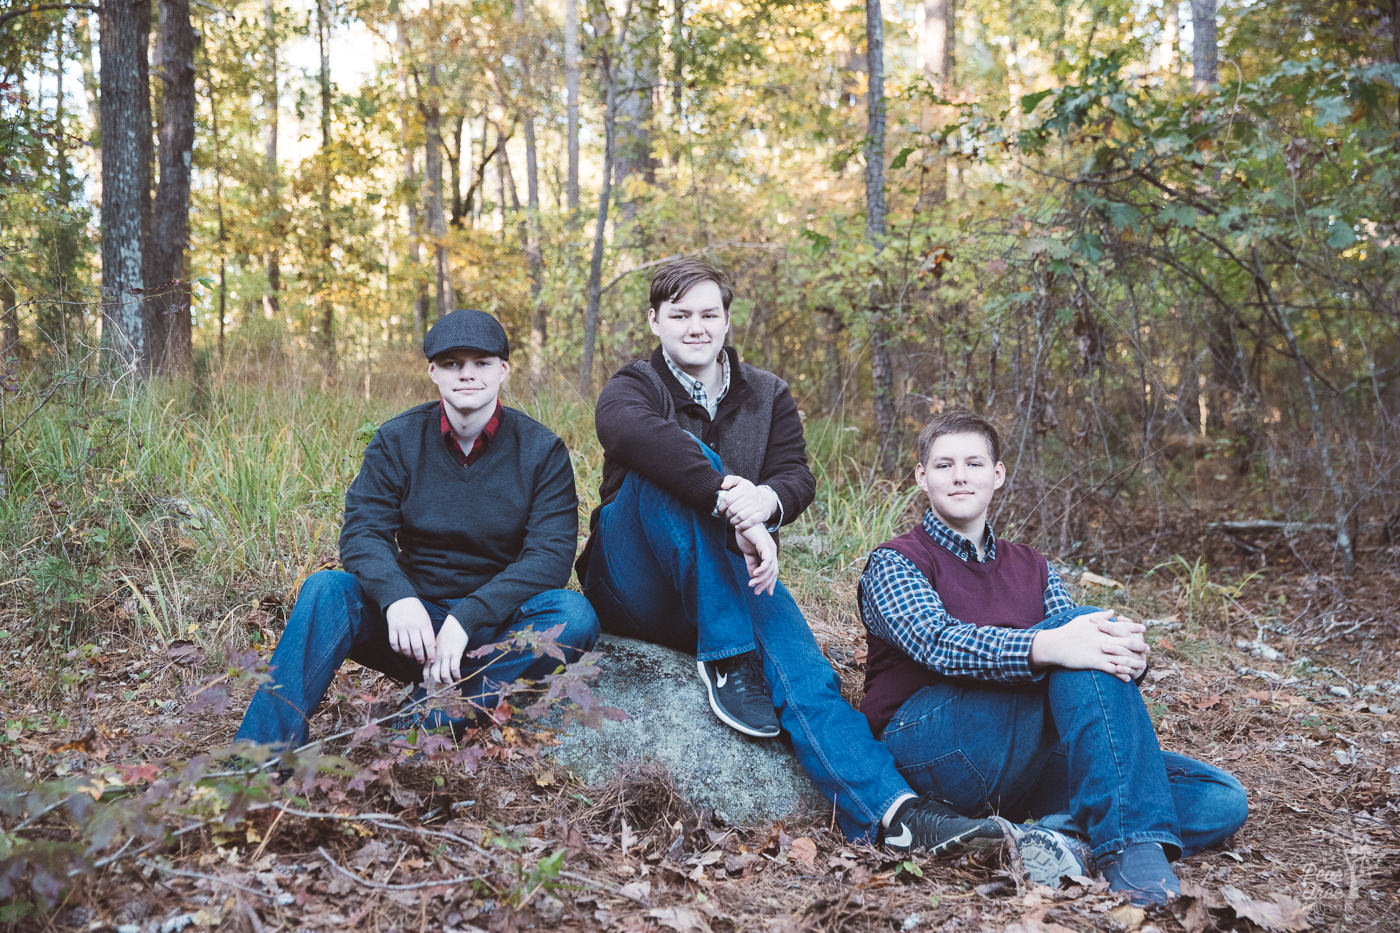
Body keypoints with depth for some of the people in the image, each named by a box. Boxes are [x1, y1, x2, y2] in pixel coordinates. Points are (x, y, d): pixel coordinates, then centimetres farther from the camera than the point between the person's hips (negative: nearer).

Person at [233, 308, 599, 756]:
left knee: (575, 615, -31)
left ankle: (429, 722, -34)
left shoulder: (541, 449, -4)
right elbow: (363, 531, -8)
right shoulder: (397, 440, 1)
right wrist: (397, 598, -32)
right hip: (416, 620, 1)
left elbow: (551, 553, -14)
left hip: (499, 627, -1)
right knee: (325, 590, -25)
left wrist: (468, 619, -28)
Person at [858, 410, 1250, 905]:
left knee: (1221, 800, -10)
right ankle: (1129, 844, -35)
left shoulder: (1032, 568, 24)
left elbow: (1077, 639, 5)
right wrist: (1047, 647, -35)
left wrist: (1129, 655, -21)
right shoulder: (894, 563, 5)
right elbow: (937, 642, -17)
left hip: (1021, 768, 6)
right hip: (930, 744, -6)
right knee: (1085, 640, -27)